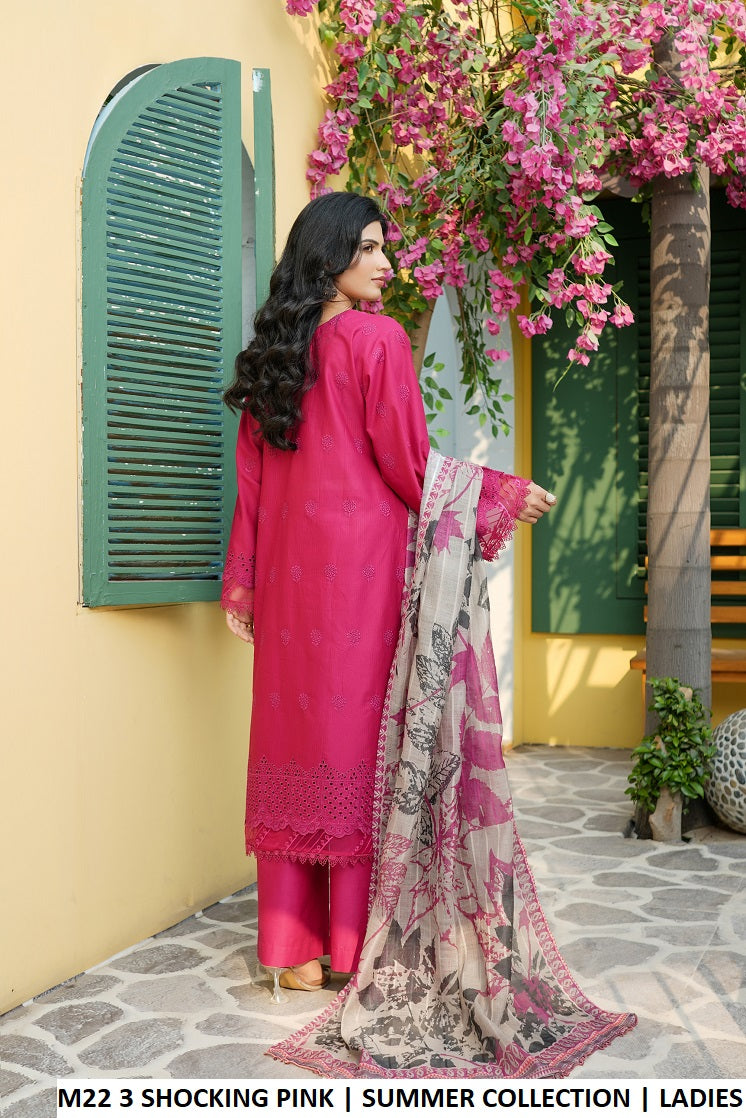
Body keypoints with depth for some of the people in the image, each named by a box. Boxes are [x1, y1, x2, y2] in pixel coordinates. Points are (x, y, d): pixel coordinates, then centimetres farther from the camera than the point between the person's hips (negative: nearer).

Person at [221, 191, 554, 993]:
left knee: (295, 724, 8)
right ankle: (356, 944, 8)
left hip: (289, 568, 6)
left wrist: (243, 585, 16)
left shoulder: (273, 354, 13)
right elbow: (410, 466, -7)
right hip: (362, 561, -6)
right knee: (360, 727, 0)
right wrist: (507, 496, 5)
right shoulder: (376, 339, -5)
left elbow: (250, 476, 13)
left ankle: (292, 946, 15)